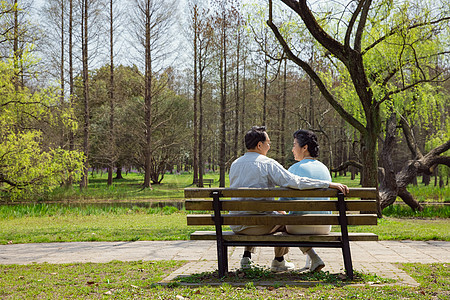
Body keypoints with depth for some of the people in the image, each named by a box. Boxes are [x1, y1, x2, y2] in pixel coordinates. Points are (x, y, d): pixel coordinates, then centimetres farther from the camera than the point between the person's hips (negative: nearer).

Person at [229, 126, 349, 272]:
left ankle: (247, 256, 30)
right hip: (259, 225, -5)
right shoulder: (267, 163, -12)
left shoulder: (234, 164, 6)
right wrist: (329, 184, -19)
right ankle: (279, 261, 32)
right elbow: (295, 181, -22)